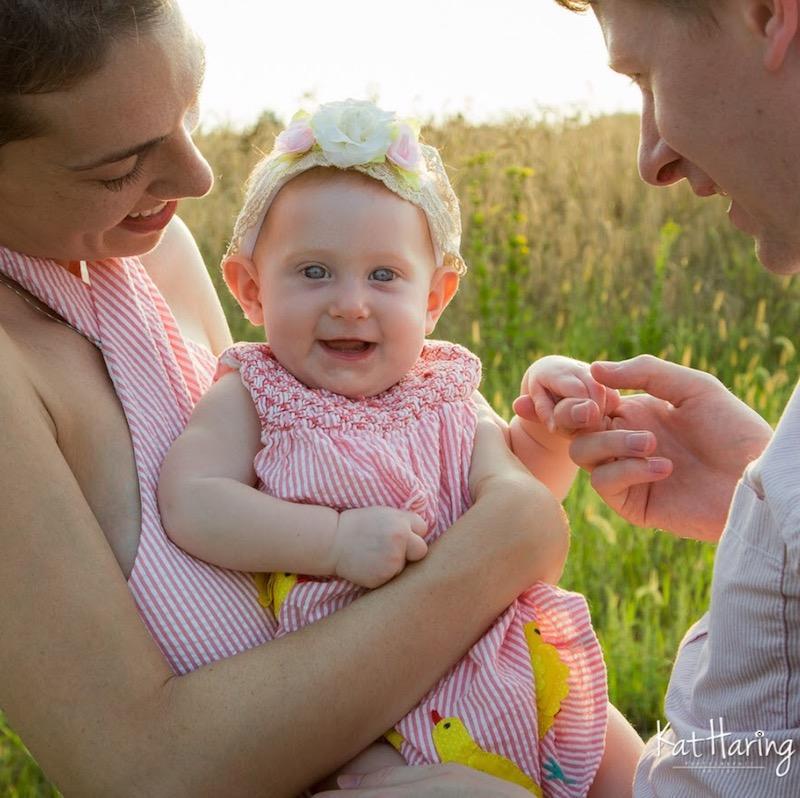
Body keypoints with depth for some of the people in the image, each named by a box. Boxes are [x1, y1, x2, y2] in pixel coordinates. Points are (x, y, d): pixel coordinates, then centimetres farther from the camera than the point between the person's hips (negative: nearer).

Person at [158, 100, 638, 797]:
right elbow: (189, 504, -20)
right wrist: (335, 540, -28)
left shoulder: (444, 388, 7)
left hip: (509, 659, 5)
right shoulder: (251, 399, -5)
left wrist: (550, 420, -5)